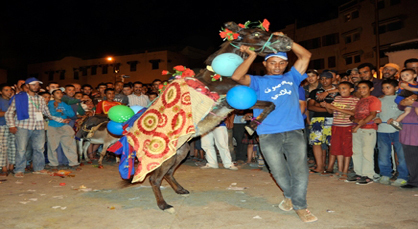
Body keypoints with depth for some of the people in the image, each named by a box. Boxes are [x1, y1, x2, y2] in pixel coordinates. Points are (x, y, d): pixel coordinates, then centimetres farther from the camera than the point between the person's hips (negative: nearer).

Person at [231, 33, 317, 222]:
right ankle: (289, 195, 35)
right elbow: (237, 77, -6)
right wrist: (252, 55, -2)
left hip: (294, 132, 2)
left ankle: (300, 205, 11)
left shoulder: (291, 78, 18)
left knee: (300, 171, -5)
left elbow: (305, 55, 14)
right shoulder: (258, 82, 11)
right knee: (279, 172, 8)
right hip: (268, 134, -1)